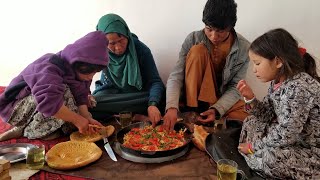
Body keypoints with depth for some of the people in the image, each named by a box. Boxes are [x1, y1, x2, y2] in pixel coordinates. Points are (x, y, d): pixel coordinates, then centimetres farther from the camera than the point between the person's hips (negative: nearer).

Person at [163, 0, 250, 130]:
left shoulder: (243, 48, -12)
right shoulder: (193, 39, -14)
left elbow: (235, 87, -10)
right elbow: (176, 76, -18)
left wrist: (216, 109, -27)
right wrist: (172, 107, -35)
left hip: (224, 98, 1)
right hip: (195, 97, 0)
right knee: (198, 50, -25)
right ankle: (193, 112, -23)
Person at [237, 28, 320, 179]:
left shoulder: (299, 87, -29)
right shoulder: (278, 80, -1)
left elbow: (285, 135, -28)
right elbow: (267, 115, 7)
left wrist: (254, 146, -15)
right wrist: (250, 98, -10)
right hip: (291, 140, 9)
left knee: (270, 157, -32)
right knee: (251, 122, 10)